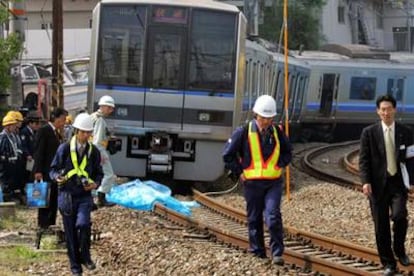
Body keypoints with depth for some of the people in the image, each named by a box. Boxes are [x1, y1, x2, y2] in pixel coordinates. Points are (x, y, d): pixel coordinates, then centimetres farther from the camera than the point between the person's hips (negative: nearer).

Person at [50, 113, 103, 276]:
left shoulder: (94, 151, 3)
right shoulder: (64, 149, -4)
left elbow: (98, 173, 14)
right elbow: (53, 169, 2)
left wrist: (95, 183, -8)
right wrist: (57, 177, -20)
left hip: (84, 196, 0)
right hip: (67, 195, 0)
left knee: (83, 224, -22)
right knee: (70, 232, 4)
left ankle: (85, 256, 1)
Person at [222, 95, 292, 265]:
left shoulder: (277, 133, 4)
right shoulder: (244, 132, -5)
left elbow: (287, 152, 20)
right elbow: (228, 155, 0)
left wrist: (279, 166, 5)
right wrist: (239, 173, -1)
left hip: (274, 182, 1)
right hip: (252, 183, -1)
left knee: (273, 217, -12)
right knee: (254, 219, 7)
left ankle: (277, 254, -8)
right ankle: (258, 253, 18)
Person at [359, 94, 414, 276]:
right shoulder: (369, 133, 2)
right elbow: (364, 160, 0)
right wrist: (365, 181, -12)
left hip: (398, 183, 0)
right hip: (378, 185, 0)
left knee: (399, 215, -20)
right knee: (381, 226, 1)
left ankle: (399, 249, 7)